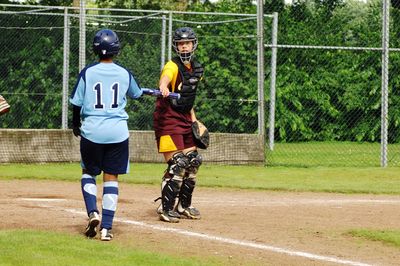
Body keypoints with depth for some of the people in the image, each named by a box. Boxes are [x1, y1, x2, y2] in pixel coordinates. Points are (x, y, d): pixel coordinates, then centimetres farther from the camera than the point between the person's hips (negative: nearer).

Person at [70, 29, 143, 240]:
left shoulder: (87, 72, -5)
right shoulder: (124, 74, 1)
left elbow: (77, 103, -1)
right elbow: (137, 94, 20)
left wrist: (76, 125, 16)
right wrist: (146, 91, 43)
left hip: (91, 130, -1)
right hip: (117, 132, 1)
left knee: (88, 172, 18)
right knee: (111, 177, 6)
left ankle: (92, 213, -4)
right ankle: (106, 227, 1)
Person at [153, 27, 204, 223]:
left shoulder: (196, 68, 10)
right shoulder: (173, 66, -15)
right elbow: (165, 78, -39)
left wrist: (193, 119, 16)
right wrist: (163, 87, -62)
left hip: (185, 118, 8)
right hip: (168, 117, -8)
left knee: (192, 161, 12)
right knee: (177, 164, -14)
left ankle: (183, 206, 27)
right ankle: (166, 208, -5)